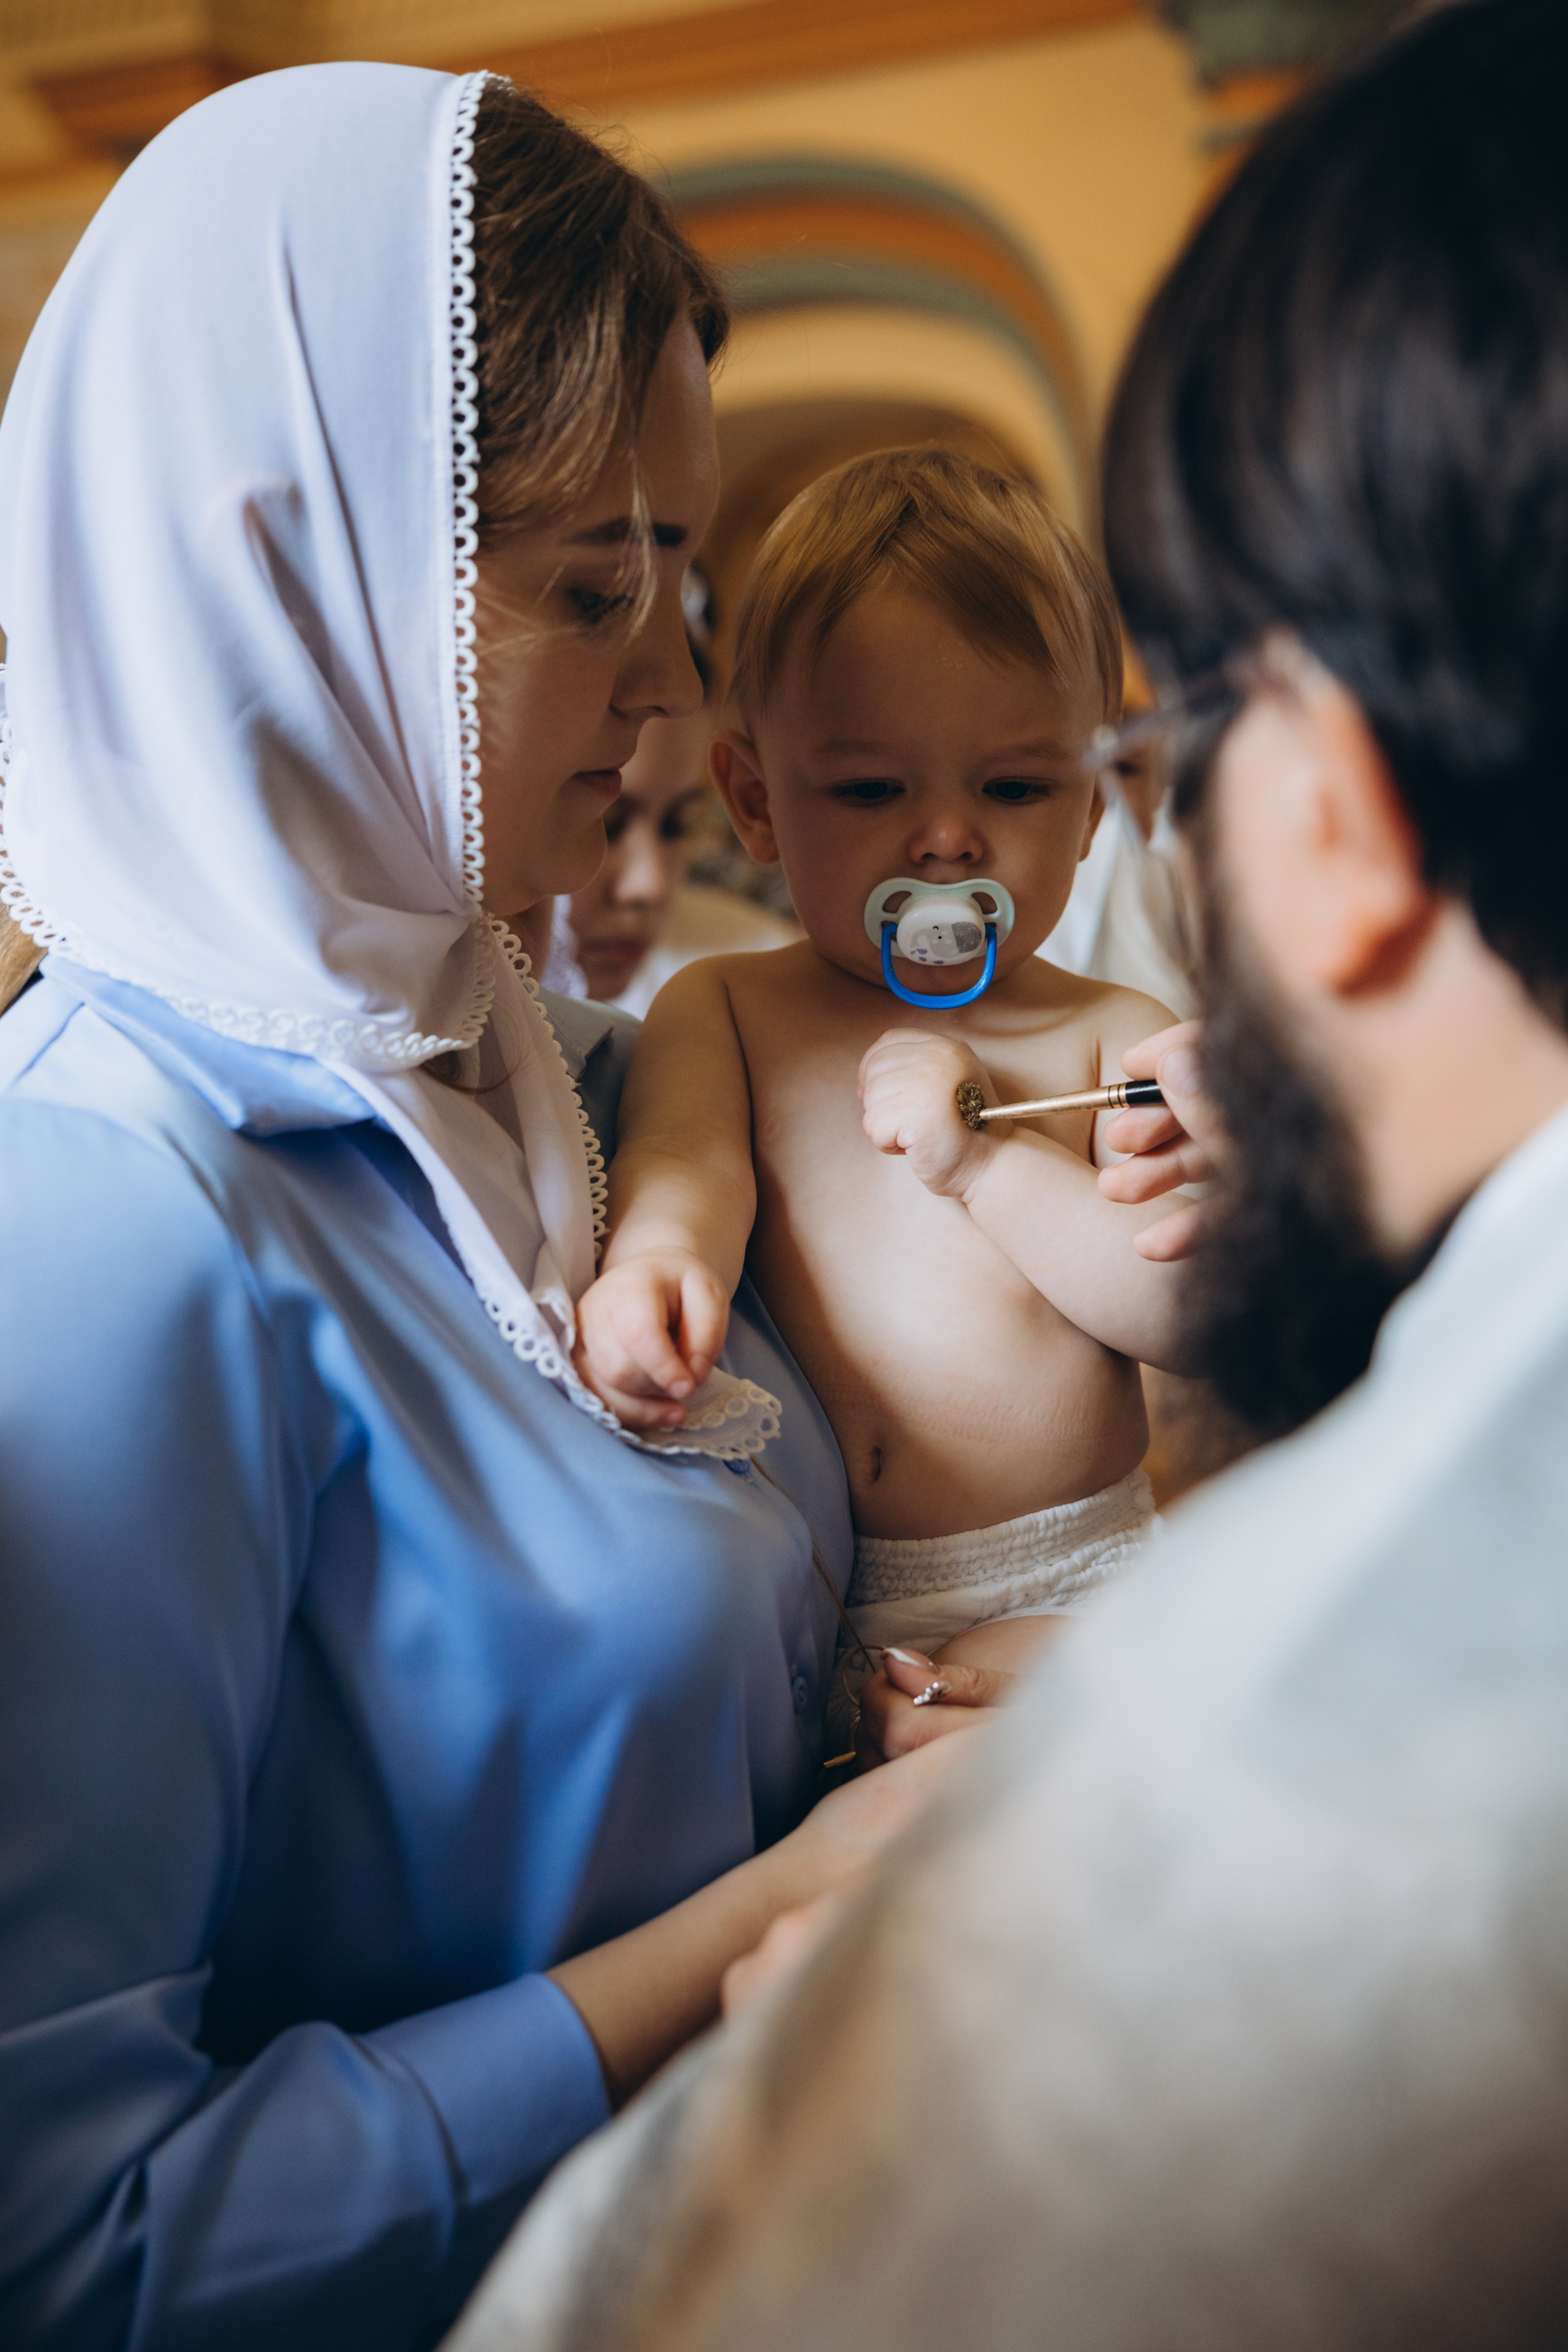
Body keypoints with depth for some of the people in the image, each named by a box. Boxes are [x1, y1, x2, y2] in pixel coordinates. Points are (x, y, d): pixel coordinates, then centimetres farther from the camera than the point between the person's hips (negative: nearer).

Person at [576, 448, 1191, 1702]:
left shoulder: (1112, 1039, 3)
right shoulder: (723, 1011, 8)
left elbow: (1199, 1307, -5)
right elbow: (687, 1157, -12)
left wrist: (988, 1159, -17)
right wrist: (659, 1261, -36)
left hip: (1055, 1592, -1)